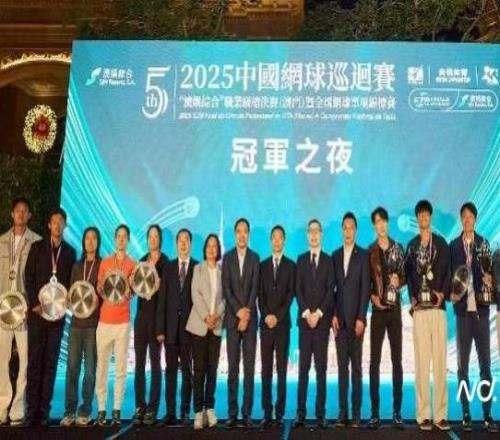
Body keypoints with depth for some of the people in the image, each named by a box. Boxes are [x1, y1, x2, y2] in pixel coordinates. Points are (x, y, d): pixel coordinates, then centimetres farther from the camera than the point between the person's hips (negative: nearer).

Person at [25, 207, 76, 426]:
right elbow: (29, 277, 1)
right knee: (34, 361, -1)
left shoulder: (70, 252, 11)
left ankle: (44, 410, 6)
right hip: (37, 313, -1)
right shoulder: (37, 247, 6)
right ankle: (32, 408, 3)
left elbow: (70, 281, 11)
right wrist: (35, 304, -9)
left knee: (51, 362, 2)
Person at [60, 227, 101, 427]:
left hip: (94, 324, -3)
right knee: (72, 367, 1)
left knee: (90, 369, 0)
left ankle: (85, 411, 7)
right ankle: (70, 410, 7)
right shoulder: (77, 266, 15)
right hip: (76, 323, 4)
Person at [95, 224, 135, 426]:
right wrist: (102, 288, -11)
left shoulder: (132, 264, 6)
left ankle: (117, 410, 5)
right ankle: (101, 409, 7)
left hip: (123, 321, -1)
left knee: (121, 367, -1)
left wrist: (127, 291, -21)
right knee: (101, 366, 0)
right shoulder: (105, 262, 11)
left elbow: (131, 291, 2)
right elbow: (99, 288, 12)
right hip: (105, 320, 1)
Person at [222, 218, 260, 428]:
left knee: (249, 367, 1)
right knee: (232, 367, 1)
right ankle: (232, 413, 6)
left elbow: (255, 288, -2)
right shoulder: (227, 257, 8)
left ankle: (247, 413, 6)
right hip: (232, 318, 0)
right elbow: (226, 288, 0)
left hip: (250, 318, 0)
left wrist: (247, 312, -12)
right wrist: (238, 311, -11)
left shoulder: (254, 258, 6)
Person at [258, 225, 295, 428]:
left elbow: (291, 293, -2)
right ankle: (267, 412, 6)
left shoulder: (290, 266, 6)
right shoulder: (263, 265, 14)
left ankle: (280, 412, 4)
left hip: (283, 323, -2)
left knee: (282, 369, 0)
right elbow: (260, 294, 7)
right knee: (266, 368, 2)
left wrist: (278, 316, -11)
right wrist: (266, 315, -7)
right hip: (266, 322, 2)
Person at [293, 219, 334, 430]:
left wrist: (319, 313, -11)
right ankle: (301, 413, 2)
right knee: (303, 367, 0)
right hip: (304, 319, 1)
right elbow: (298, 289, 5)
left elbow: (330, 290, -1)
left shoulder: (328, 260, 7)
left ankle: (320, 414, 4)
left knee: (321, 367, 1)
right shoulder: (301, 260, 12)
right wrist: (306, 313, -8)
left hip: (322, 319, -1)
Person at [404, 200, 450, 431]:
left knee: (440, 361, -1)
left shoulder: (441, 243, 10)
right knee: (421, 361, -1)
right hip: (419, 309, 0)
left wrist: (442, 293, -9)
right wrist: (413, 298, -3)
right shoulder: (411, 246, 13)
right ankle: (423, 415, 4)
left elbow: (447, 272, 6)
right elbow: (408, 275, 11)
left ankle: (440, 414, 5)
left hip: (438, 308, 0)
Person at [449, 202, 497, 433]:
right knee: (462, 364, 3)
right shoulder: (453, 246, 8)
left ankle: (487, 415, 7)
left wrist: (488, 279, -16)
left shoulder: (483, 243, 9)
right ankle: (466, 415, 9)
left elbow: (489, 273, 5)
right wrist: (451, 293, -11)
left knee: (485, 363, 1)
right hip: (462, 308, 0)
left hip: (481, 308, 0)